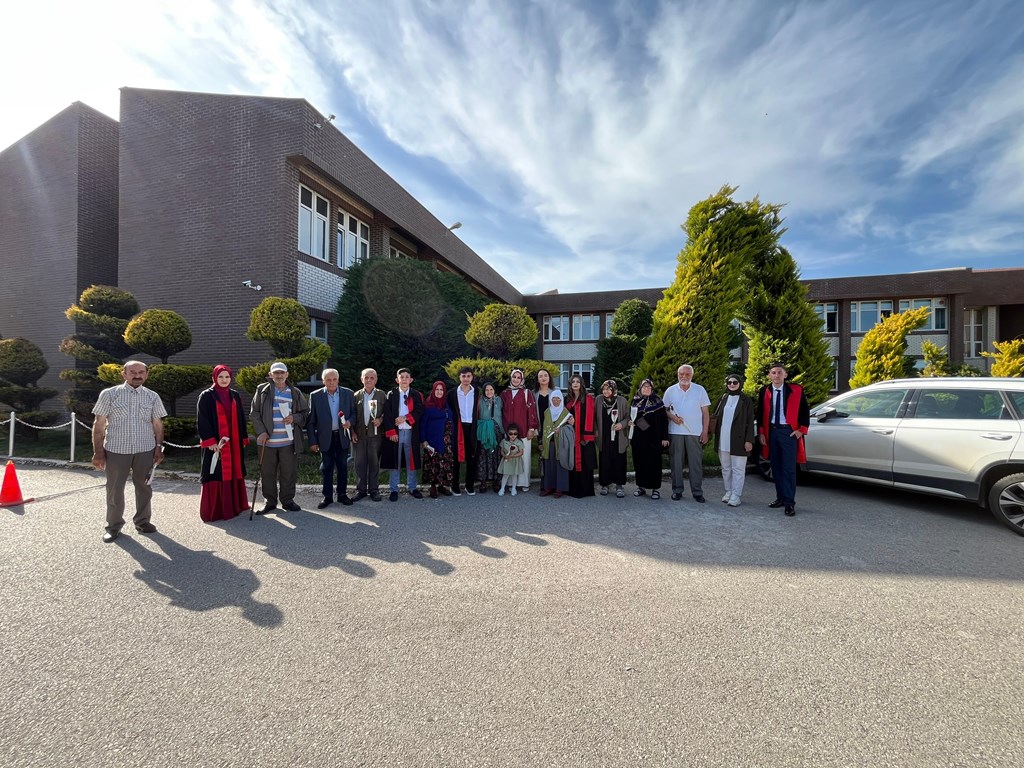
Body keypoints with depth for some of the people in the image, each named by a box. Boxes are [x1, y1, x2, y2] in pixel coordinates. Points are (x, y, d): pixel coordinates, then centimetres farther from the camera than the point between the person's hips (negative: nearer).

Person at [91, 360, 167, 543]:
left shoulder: (152, 397, 3)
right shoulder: (109, 394, -3)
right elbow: (99, 424, -2)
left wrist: (159, 447, 2)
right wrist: (98, 452, -5)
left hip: (145, 450, 2)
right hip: (116, 450, -1)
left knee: (143, 486, 13)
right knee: (115, 489, 10)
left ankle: (142, 521, 29)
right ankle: (114, 525, 27)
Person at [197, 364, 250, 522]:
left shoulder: (235, 396, 11)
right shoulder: (206, 396, -3)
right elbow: (202, 420, -8)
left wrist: (244, 438, 10)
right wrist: (209, 441, -15)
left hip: (234, 442, 5)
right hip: (215, 442, -5)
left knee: (234, 472, 10)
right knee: (216, 475, -2)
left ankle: (236, 505, 21)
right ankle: (214, 510, 6)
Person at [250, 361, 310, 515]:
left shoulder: (295, 392, 6)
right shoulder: (262, 390, 3)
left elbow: (305, 413, 12)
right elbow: (254, 413, 2)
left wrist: (294, 418, -9)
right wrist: (261, 432, -8)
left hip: (289, 441, 0)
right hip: (268, 440, 0)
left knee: (289, 472, 6)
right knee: (267, 473, 9)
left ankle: (287, 500, 21)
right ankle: (270, 502, 23)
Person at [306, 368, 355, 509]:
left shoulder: (348, 393, 0)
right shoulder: (315, 396, -3)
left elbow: (354, 412, 8)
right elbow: (311, 421, -1)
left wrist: (350, 422, -14)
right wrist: (312, 441, -4)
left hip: (342, 436, 1)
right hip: (325, 437, -1)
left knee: (342, 466, 9)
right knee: (326, 468, 8)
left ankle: (342, 494, 22)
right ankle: (327, 496, 19)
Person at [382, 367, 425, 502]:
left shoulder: (416, 395, 8)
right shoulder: (391, 395, 4)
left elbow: (419, 411, -3)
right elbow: (387, 415, -3)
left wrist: (405, 418, -15)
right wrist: (391, 431, -11)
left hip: (411, 433, 1)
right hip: (395, 432, -1)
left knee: (411, 461, 7)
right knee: (395, 462, 4)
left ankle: (412, 488, 19)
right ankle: (394, 490, 14)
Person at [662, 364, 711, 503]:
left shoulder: (700, 390, 3)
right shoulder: (670, 391, 5)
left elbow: (705, 413, 4)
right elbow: (664, 409, 10)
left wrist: (705, 432, -2)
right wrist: (672, 417, -11)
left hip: (695, 432, -1)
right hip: (675, 432, 1)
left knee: (696, 463, 2)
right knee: (676, 462, 6)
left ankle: (697, 492, 13)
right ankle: (677, 490, 16)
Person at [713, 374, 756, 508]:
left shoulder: (746, 400, -2)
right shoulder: (722, 399, 10)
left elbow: (750, 422, -4)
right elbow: (716, 417, 13)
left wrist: (749, 440, -11)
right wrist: (716, 437, 6)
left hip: (738, 441, -4)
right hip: (723, 441, 4)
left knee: (738, 469, 1)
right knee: (726, 468, 12)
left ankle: (736, 495, 6)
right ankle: (728, 491, 22)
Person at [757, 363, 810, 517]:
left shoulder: (796, 390, -3)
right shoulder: (764, 391, 4)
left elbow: (805, 411, 2)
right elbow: (760, 413, 8)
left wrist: (801, 430, -5)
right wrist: (761, 433, 3)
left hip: (789, 432, -3)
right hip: (771, 432, 3)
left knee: (789, 468, -4)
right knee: (776, 468, 10)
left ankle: (789, 502, 2)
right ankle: (780, 497, 21)